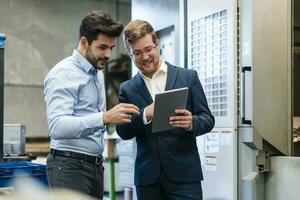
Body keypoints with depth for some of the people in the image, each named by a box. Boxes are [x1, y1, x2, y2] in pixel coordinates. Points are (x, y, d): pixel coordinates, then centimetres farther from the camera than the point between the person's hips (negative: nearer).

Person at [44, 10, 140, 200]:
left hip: (95, 164, 8)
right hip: (69, 166, -8)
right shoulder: (64, 73, -13)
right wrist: (105, 118, -34)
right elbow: (57, 126, -25)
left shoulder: (98, 73, 14)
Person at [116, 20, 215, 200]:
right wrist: (146, 114, -17)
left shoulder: (188, 77, 4)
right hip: (148, 178, 2)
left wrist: (191, 123, -20)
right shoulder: (127, 89, 9)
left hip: (184, 174, -2)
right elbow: (123, 132, 2)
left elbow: (208, 119, 3)